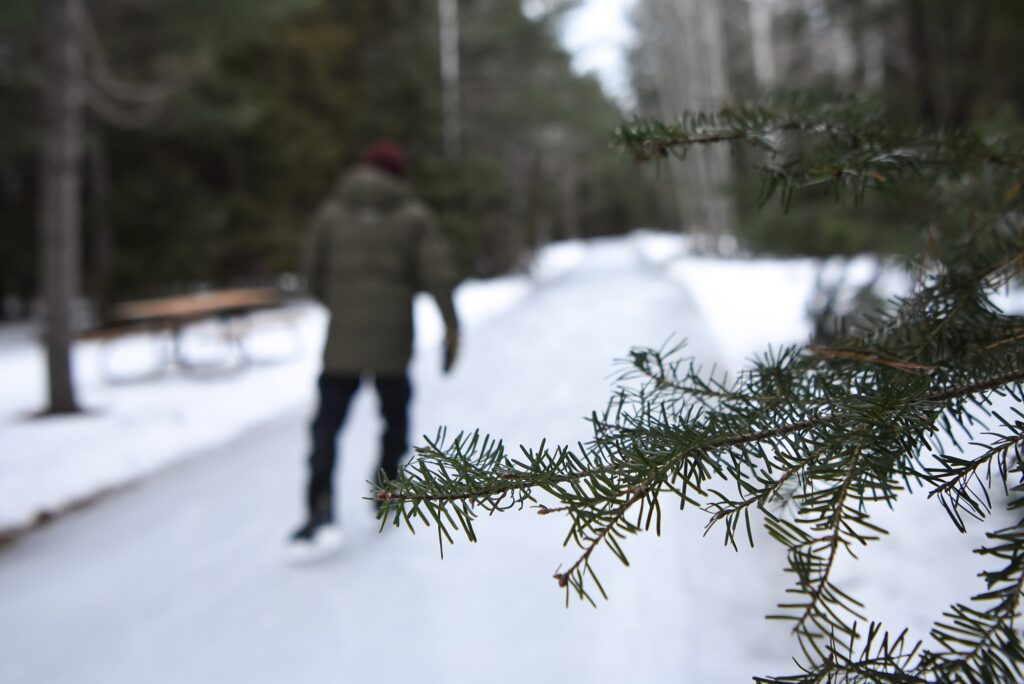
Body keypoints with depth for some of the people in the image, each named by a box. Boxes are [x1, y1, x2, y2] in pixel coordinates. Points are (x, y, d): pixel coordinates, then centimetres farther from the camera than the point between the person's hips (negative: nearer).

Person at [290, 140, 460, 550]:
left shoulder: (331, 212, 6)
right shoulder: (414, 215, 3)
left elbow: (313, 274, 6)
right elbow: (438, 272, -7)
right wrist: (451, 325, -3)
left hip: (342, 339, 0)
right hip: (394, 341, 0)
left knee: (327, 424, 1)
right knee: (395, 417, 18)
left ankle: (321, 509, -14)